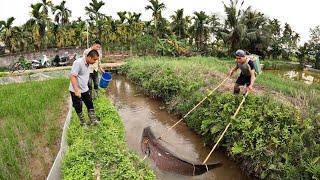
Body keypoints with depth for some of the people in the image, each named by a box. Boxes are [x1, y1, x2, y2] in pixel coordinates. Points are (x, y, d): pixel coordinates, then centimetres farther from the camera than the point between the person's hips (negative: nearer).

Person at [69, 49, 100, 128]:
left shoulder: (87, 64, 2)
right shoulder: (78, 63, -24)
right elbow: (72, 76, -29)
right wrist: (77, 90, -37)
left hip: (85, 89, 7)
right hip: (76, 91, -7)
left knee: (90, 104, 11)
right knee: (78, 107, 9)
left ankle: (93, 120, 24)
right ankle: (83, 122, 27)